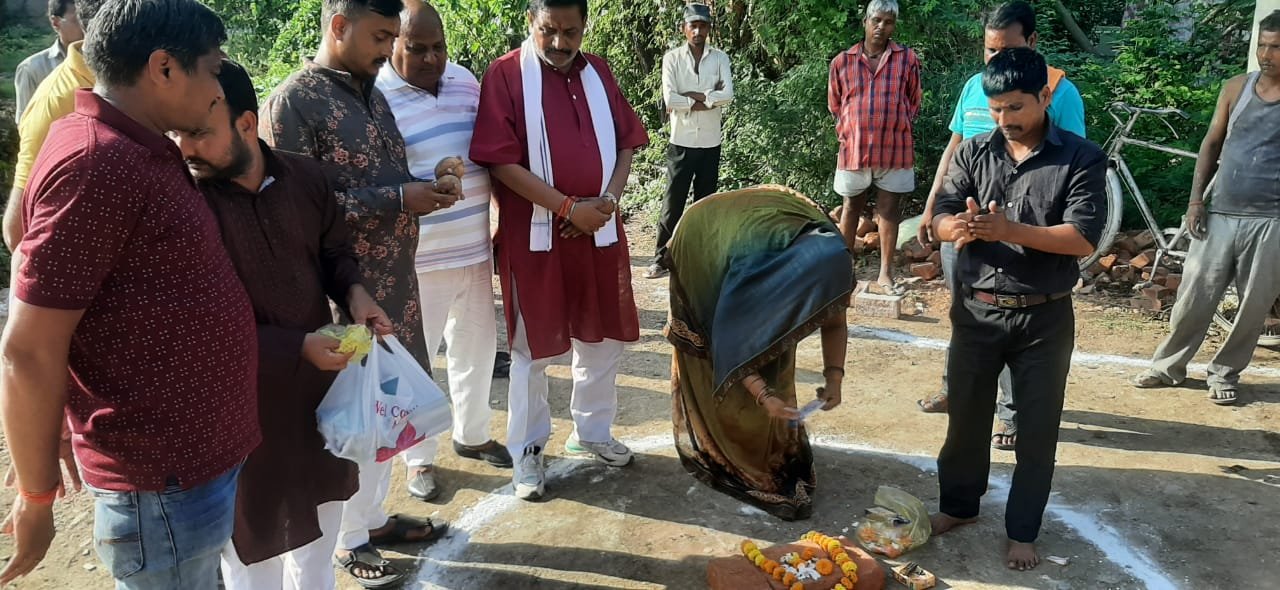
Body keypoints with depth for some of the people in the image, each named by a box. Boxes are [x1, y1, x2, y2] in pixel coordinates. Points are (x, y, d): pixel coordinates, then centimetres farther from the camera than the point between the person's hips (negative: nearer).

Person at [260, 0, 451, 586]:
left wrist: (425, 189, -3)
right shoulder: (293, 103, -14)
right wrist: (400, 199, -20)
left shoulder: (371, 93, 11)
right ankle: (350, 537, 26)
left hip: (394, 283, 8)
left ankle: (373, 513, 36)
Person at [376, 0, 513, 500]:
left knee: (477, 346, 19)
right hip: (416, 261, -6)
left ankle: (471, 435, 39)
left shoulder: (464, 79, 6)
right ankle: (420, 458, 27)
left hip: (475, 249, 6)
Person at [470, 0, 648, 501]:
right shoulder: (505, 75, -8)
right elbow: (502, 162, -14)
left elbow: (624, 143, 10)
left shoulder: (598, 72, 8)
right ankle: (527, 452, 22)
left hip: (600, 231, 5)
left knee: (604, 337, 15)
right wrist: (569, 207, -18)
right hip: (534, 236, -5)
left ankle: (592, 432, 34)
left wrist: (609, 198, -7)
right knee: (534, 348, 6)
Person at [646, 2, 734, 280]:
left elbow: (727, 95, -12)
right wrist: (707, 100, -12)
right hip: (681, 142, -2)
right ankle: (662, 259, 8)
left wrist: (691, 96, -15)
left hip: (710, 143, 2)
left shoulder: (720, 58, 2)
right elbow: (669, 100, -15)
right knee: (673, 202, 1)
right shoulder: (672, 58, -3)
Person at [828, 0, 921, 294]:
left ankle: (885, 273, 12)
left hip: (895, 148, -1)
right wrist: (847, 131, 5)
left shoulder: (908, 59, 0)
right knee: (851, 208, 13)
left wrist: (896, 127, 2)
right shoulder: (842, 61, 2)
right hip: (854, 147, 1)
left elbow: (913, 103, 8)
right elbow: (834, 104, 12)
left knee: (889, 209, 5)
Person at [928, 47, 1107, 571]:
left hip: (1044, 317, -2)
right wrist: (960, 227, -28)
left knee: (1037, 426, 8)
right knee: (966, 413, 14)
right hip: (977, 310, 2)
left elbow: (1083, 238, -16)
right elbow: (940, 218, -4)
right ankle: (959, 503, 36)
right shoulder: (974, 153, 1)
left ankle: (1022, 530, 25)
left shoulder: (1082, 158, -8)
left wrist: (1009, 230, -28)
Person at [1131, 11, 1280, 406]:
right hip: (1221, 214, 2)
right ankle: (1168, 366, 19)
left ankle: (1225, 372, 24)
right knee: (1194, 296, 5)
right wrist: (1195, 199, 1)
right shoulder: (1236, 88, 5)